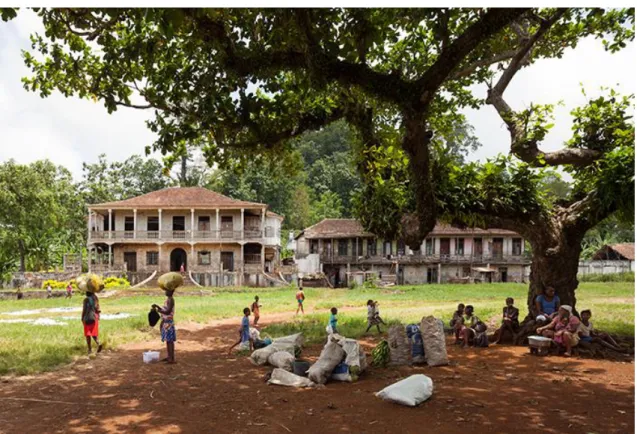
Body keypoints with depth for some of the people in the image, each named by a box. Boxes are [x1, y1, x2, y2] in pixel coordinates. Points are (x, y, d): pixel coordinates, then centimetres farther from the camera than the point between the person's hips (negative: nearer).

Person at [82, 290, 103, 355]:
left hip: (87, 318, -4)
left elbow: (84, 309, -11)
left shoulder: (86, 299, -11)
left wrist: (82, 318, -2)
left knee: (88, 334, 5)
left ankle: (89, 349, 6)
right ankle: (98, 344, -12)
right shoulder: (95, 298, 3)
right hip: (94, 318, 4)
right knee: (94, 333, 13)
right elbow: (98, 309, 6)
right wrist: (98, 317, 15)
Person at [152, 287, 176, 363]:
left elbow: (168, 312, -24)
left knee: (170, 340, -8)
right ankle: (169, 357, 22)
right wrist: (158, 307, 15)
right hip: (165, 322, 10)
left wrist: (157, 310, -21)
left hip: (169, 322, -10)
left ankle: (172, 359, -5)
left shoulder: (170, 300, -16)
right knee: (167, 340, 14)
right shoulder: (167, 299, 15)